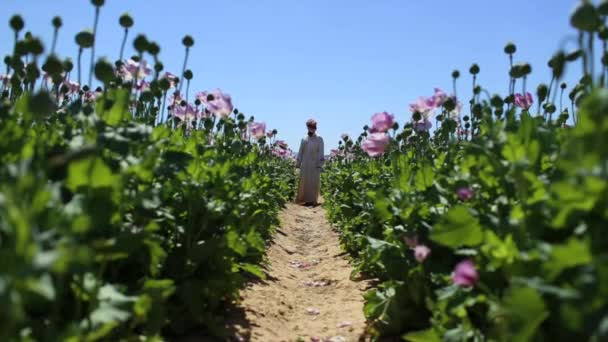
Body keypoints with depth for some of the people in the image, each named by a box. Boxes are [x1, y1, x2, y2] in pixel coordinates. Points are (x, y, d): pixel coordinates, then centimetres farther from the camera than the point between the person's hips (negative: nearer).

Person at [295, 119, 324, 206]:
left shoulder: (319, 139, 4)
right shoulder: (304, 139, 11)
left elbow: (321, 153, -1)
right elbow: (300, 152, 12)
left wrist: (320, 164, -9)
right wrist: (298, 163, 6)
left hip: (314, 164, -2)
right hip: (305, 164, 2)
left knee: (314, 182, -2)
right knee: (304, 181, 1)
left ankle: (312, 200, 2)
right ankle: (304, 199, 6)